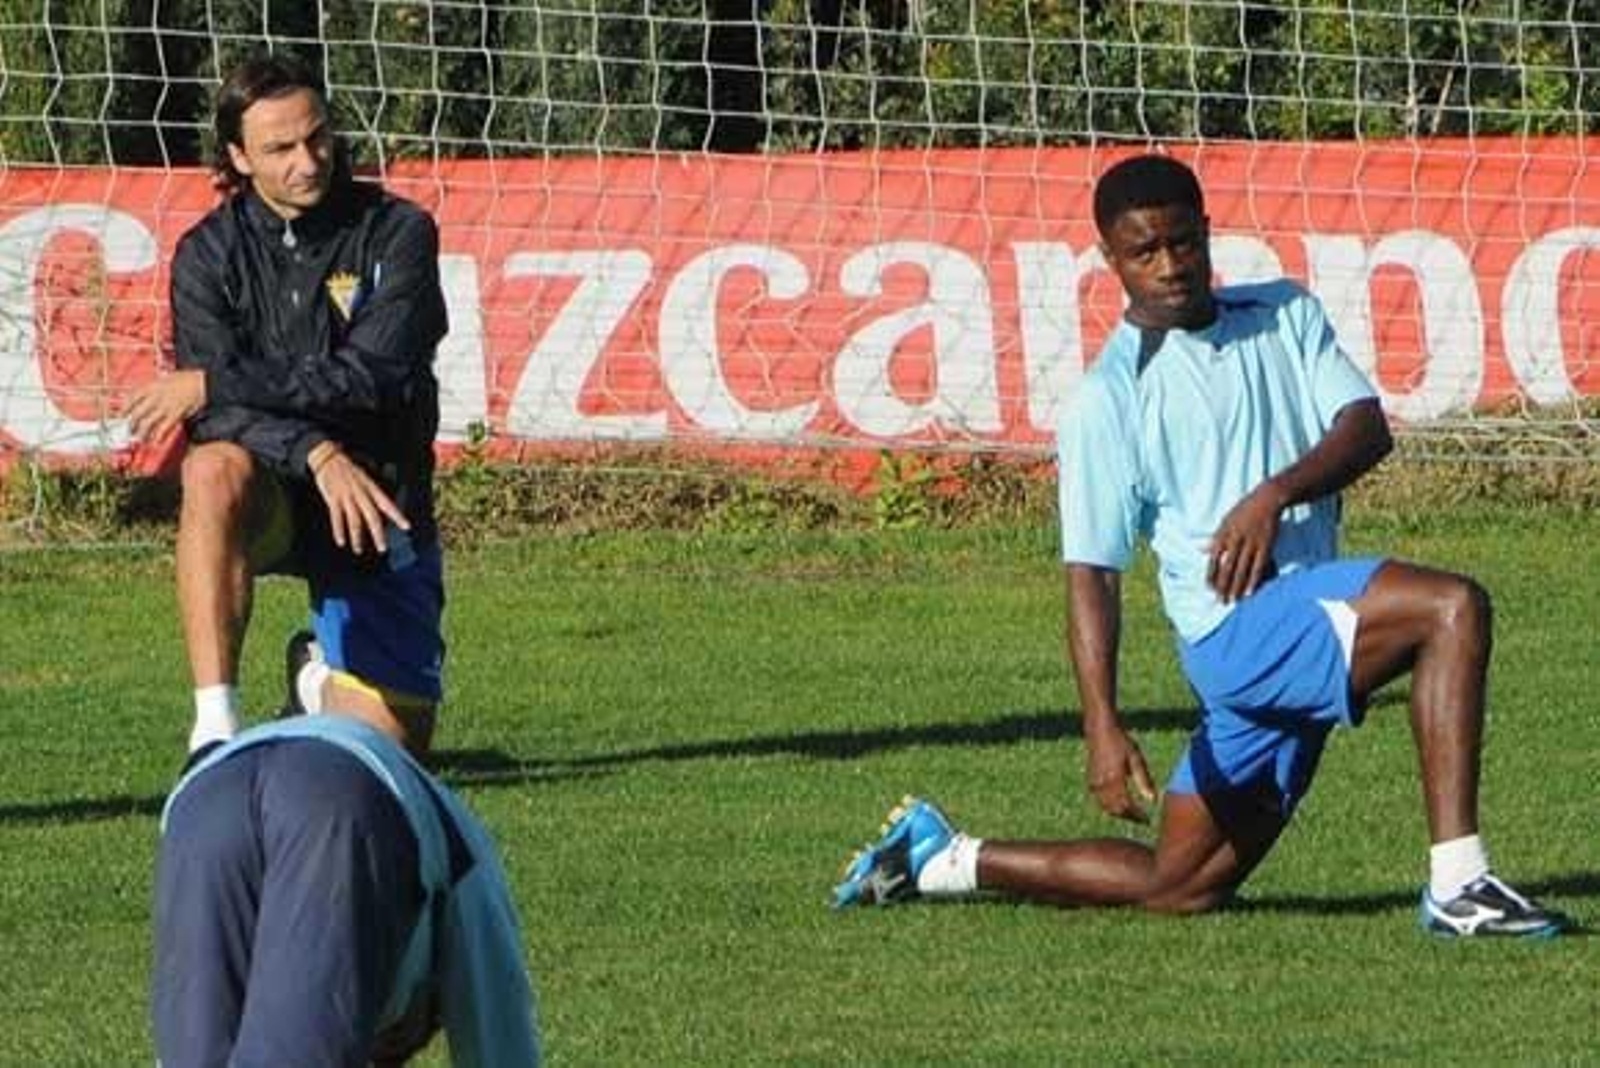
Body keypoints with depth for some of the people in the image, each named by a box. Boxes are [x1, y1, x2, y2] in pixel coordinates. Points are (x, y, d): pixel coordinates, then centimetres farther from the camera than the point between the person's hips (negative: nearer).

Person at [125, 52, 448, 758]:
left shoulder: (397, 234, -5)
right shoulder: (209, 255, -2)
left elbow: (374, 375, -18)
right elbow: (221, 418, -12)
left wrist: (210, 384, -20)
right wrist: (318, 455, -32)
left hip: (380, 502, 1)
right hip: (272, 494, -1)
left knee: (391, 741, -3)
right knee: (215, 472, -39)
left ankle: (320, 675, 36)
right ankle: (215, 728, -41)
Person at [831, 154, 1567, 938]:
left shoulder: (1287, 317, 12)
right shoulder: (1110, 398, -4)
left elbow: (1367, 427, 0)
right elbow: (1092, 571, -7)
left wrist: (1276, 496, -20)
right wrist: (1102, 727, -18)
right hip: (1238, 630, -6)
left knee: (1180, 887, 10)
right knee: (1453, 608, -27)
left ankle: (942, 860, 26)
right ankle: (1457, 886, -31)